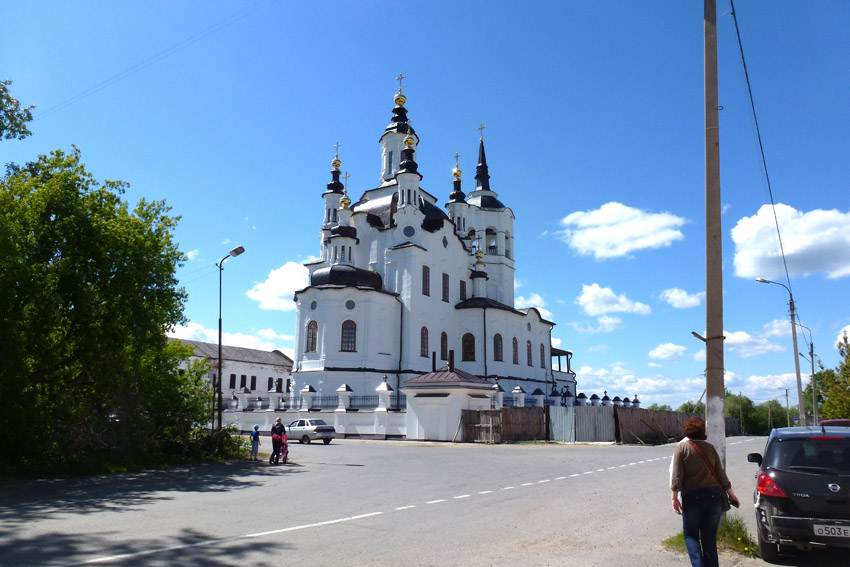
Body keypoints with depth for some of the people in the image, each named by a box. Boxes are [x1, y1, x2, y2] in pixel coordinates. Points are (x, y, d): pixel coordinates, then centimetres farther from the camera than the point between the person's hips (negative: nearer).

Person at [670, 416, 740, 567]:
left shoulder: (681, 447, -6)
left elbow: (676, 476, -11)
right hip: (714, 496, 3)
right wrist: (732, 495, 17)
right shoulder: (710, 447, 5)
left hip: (692, 498, -3)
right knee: (710, 538, 13)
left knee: (690, 535, 10)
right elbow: (721, 475, 7)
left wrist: (674, 498, -6)